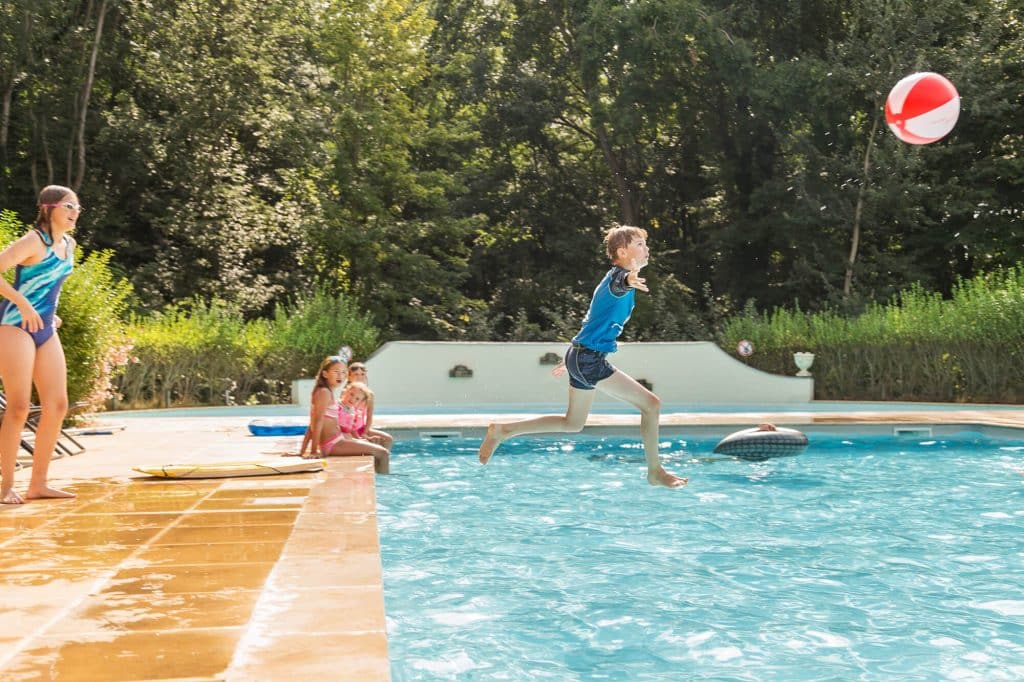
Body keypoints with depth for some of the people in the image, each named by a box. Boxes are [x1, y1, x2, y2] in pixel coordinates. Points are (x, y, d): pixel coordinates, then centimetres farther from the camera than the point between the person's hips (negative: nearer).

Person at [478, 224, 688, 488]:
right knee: (651, 403, -9)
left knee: (572, 424, 18)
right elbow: (618, 285, -40)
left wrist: (572, 360, 33)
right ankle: (655, 472, 0)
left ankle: (502, 431, 20)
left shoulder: (616, 277, 19)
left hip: (581, 356, 10)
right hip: (589, 359, -10)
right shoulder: (618, 275, -12)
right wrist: (630, 281, -65)